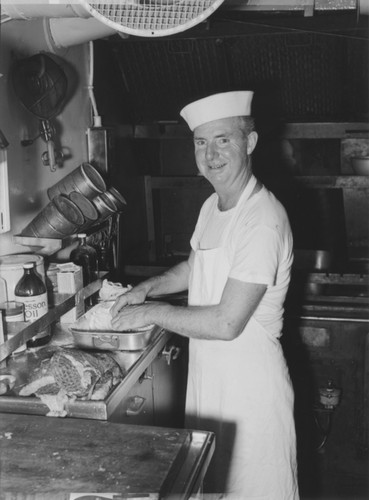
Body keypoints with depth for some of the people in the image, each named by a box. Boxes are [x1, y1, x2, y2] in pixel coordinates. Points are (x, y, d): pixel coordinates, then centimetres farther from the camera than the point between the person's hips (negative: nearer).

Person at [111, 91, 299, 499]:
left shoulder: (263, 220, -25)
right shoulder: (212, 205, 4)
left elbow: (226, 323, -28)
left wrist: (152, 313, -17)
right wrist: (147, 288, 5)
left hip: (250, 379, -8)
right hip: (206, 373, 8)